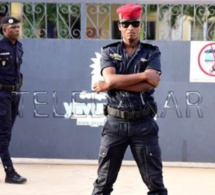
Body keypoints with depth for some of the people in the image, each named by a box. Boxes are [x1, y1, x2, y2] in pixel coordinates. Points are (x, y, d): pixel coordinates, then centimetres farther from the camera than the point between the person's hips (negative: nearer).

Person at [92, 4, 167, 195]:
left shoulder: (152, 53, 3)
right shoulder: (109, 52, 6)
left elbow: (149, 85, -13)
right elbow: (110, 79, -13)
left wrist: (112, 84, -13)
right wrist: (143, 74, -14)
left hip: (143, 123, 0)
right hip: (115, 122, 0)